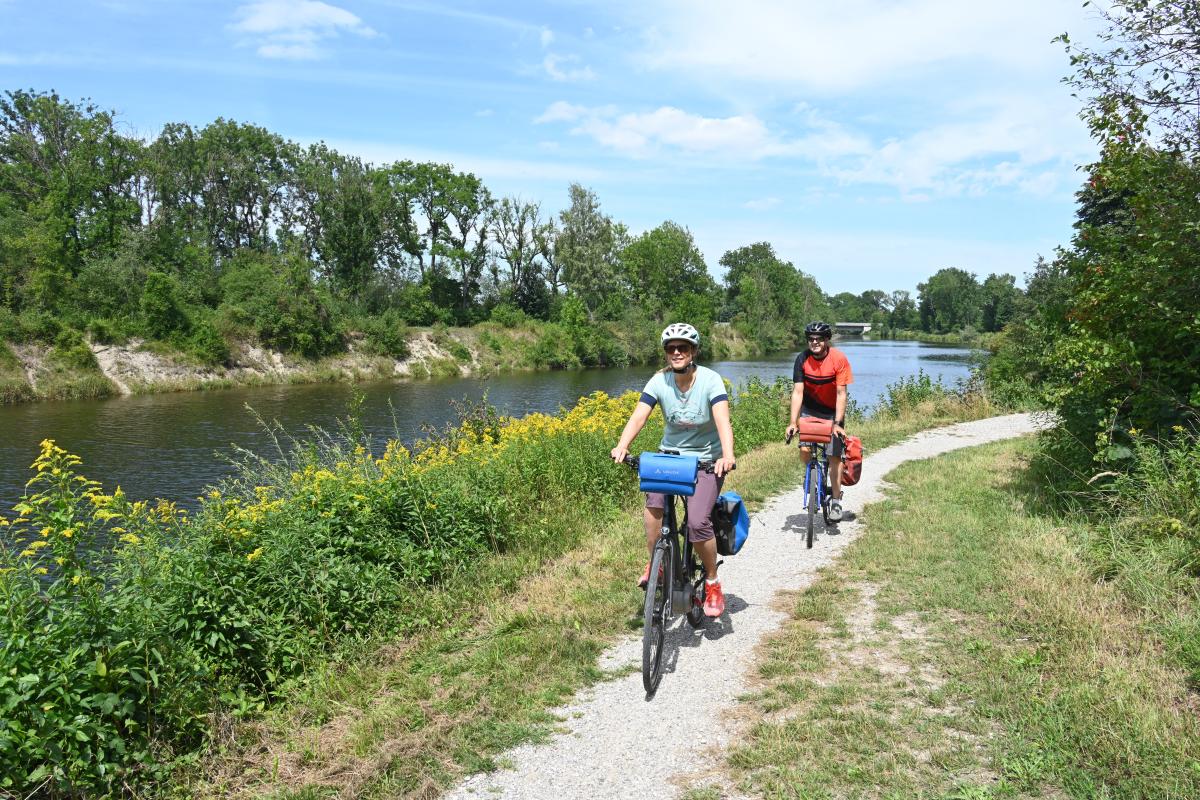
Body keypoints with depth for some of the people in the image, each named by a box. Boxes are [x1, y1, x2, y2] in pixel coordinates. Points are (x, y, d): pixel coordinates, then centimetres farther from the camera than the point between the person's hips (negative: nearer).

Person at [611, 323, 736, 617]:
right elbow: (638, 416, -21)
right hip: (671, 453, 2)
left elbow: (723, 420, -31)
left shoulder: (710, 380, -17)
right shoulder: (659, 382, -9)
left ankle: (712, 582, 5)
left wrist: (727, 455, -49)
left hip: (707, 459, -2)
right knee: (653, 502, -27)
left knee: (698, 521, -20)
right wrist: (622, 446, -40)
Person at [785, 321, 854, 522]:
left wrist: (837, 423, -27)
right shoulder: (802, 360, -15)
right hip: (810, 409, 2)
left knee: (834, 456, -4)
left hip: (832, 411, -2)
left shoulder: (839, 359, -21)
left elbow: (841, 394, -20)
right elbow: (797, 392, -17)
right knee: (804, 449, -16)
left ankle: (836, 500, 9)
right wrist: (793, 422, -25)